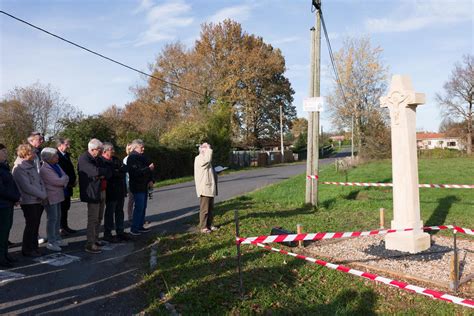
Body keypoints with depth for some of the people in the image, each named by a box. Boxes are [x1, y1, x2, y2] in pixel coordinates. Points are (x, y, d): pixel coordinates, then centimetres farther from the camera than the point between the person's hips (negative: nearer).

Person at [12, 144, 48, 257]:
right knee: (31, 226, 0)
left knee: (35, 225, 14)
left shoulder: (32, 165, 11)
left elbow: (40, 180, 11)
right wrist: (43, 196, -13)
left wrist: (44, 195, -3)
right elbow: (27, 187, -19)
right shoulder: (19, 168, -14)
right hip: (29, 202, -7)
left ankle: (34, 247, 26)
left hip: (39, 201, 7)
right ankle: (27, 250, 14)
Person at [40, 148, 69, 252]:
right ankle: (51, 242, 5)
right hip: (51, 197, -9)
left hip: (58, 195, 9)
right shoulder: (44, 169, -19)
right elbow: (58, 181, -24)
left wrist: (63, 182, -13)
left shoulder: (56, 166, 8)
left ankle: (57, 239, 27)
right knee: (52, 219, -4)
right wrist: (64, 178, -5)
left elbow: (66, 178, 6)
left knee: (58, 218, 15)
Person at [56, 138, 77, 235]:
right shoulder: (56, 155, -15)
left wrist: (73, 180, 5)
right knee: (61, 208, -2)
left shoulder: (66, 155, 14)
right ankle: (60, 228, 8)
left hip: (68, 186, 9)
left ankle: (65, 226, 23)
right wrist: (67, 183, -14)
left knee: (66, 207, 14)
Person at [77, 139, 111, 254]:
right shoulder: (84, 159, -13)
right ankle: (90, 245, 0)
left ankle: (95, 239, 27)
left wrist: (103, 175, -12)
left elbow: (107, 173, 10)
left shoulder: (97, 159, 15)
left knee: (99, 218, 15)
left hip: (101, 192, 9)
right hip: (92, 193, -9)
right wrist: (106, 170, -9)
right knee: (93, 219, -6)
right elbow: (95, 171, -27)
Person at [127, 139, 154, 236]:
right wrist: (148, 169, -22)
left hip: (144, 186, 8)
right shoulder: (132, 158, -12)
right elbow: (135, 172, -24)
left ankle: (140, 226, 21)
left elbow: (149, 168, 14)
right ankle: (134, 228, -1)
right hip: (137, 186, -8)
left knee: (143, 207, 12)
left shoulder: (142, 157, 13)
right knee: (139, 207, -8)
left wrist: (151, 180, -1)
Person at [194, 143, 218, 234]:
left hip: (210, 188, 10)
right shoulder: (199, 158, -11)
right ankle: (203, 227, 2)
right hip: (204, 188, -10)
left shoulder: (205, 159, 21)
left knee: (210, 208, 14)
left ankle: (209, 225, 23)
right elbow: (208, 159, -31)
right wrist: (209, 148, -20)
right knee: (204, 209, -5)